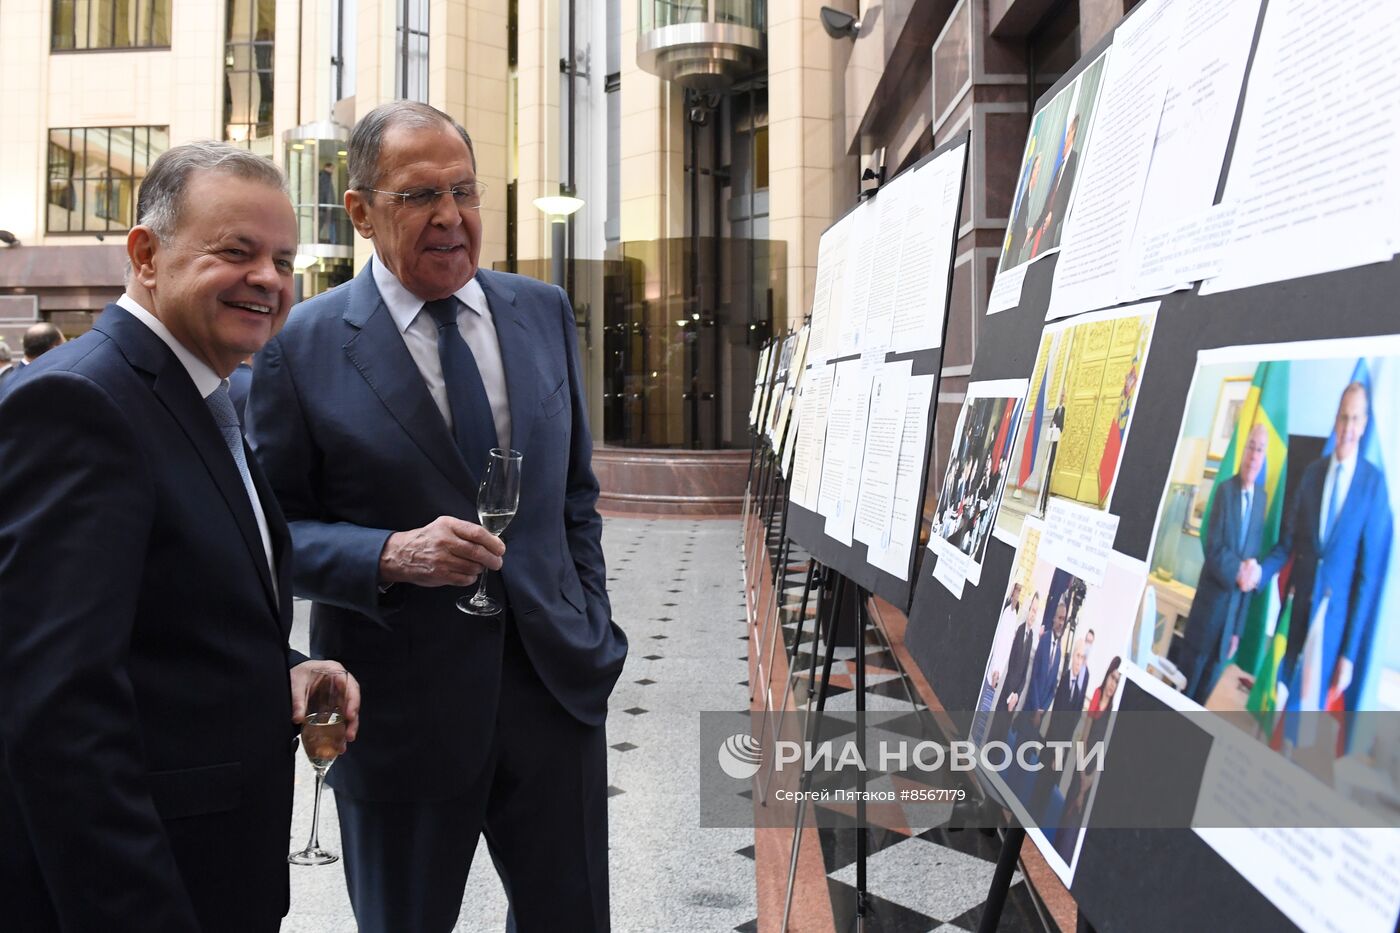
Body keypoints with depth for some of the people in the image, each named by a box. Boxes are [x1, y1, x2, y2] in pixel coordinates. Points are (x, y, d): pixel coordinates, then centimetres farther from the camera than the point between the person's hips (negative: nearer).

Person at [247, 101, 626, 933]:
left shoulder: (545, 312, 4)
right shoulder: (303, 346, -9)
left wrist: (592, 626, 7)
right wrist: (393, 556, -22)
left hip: (557, 681, 3)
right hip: (402, 708, -3)